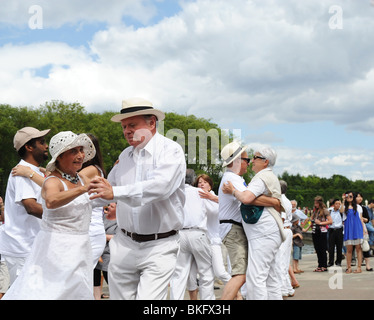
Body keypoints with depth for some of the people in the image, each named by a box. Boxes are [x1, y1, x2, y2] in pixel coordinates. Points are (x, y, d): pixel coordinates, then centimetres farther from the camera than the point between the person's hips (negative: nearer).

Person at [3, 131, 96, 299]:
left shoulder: (81, 179, 9)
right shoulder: (52, 181, -13)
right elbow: (51, 201, -38)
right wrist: (82, 188, -44)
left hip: (79, 252, 7)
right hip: (56, 250, -7)